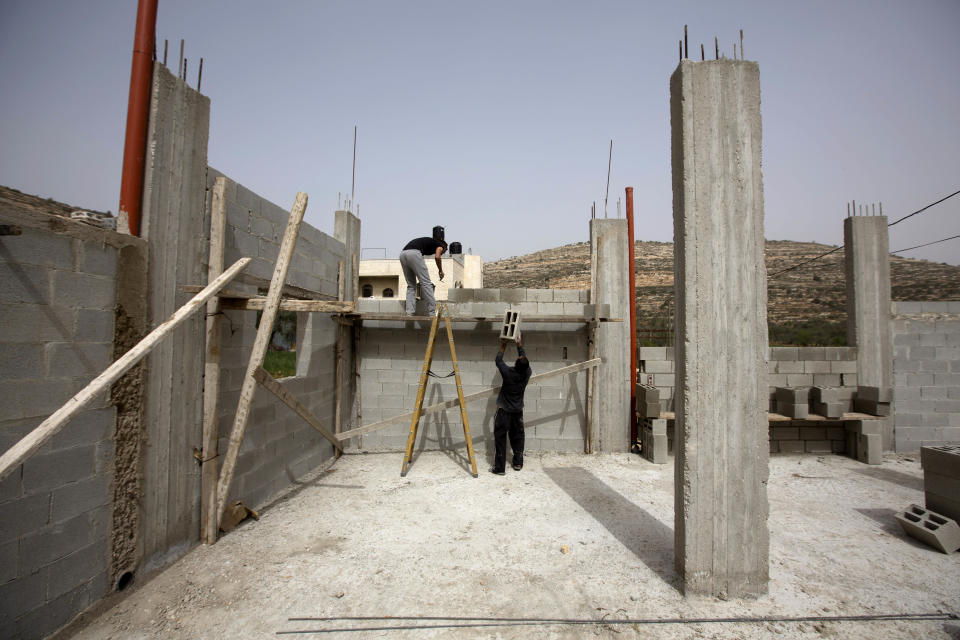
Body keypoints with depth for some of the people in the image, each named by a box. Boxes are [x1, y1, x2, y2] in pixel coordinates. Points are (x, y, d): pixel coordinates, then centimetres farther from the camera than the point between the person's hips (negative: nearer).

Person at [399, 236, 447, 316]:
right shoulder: (440, 245, 19)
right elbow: (437, 257, -5)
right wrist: (441, 271, 13)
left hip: (402, 254, 8)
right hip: (413, 253, -8)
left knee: (411, 285, 16)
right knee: (426, 283, -1)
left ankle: (409, 313, 8)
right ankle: (432, 312, -1)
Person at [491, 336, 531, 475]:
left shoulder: (508, 372, -19)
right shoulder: (527, 373, -11)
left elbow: (498, 360, 0)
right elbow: (525, 360, 9)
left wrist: (503, 346, 14)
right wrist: (520, 345, 20)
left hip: (503, 411, -4)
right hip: (518, 411, 4)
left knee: (500, 438, 1)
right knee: (517, 437, 17)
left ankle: (499, 467, 1)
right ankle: (518, 463, 27)